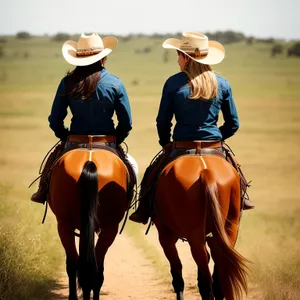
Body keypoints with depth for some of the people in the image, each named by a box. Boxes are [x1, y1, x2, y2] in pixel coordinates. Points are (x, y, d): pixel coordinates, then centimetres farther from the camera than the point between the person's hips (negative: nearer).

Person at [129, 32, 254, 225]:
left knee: (151, 173, 21)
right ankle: (240, 200, 36)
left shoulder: (174, 83, -6)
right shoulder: (222, 84, 1)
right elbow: (233, 123, 6)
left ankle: (144, 211, 19)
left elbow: (162, 121, -1)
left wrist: (165, 144, 16)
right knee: (234, 166, 34)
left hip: (181, 149, -2)